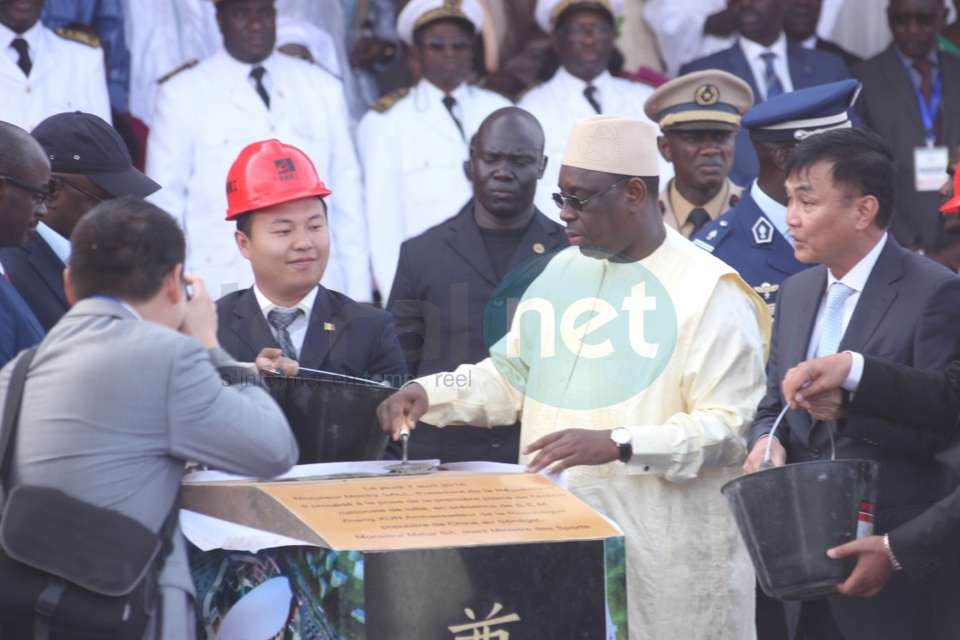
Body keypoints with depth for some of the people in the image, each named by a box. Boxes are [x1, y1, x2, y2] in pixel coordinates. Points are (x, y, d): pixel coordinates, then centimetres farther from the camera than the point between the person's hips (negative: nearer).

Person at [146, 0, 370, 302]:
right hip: (224, 295, -2)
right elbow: (164, 207, 5)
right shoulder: (180, 95, 6)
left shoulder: (324, 89, 14)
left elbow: (348, 202, 13)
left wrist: (359, 298, 8)